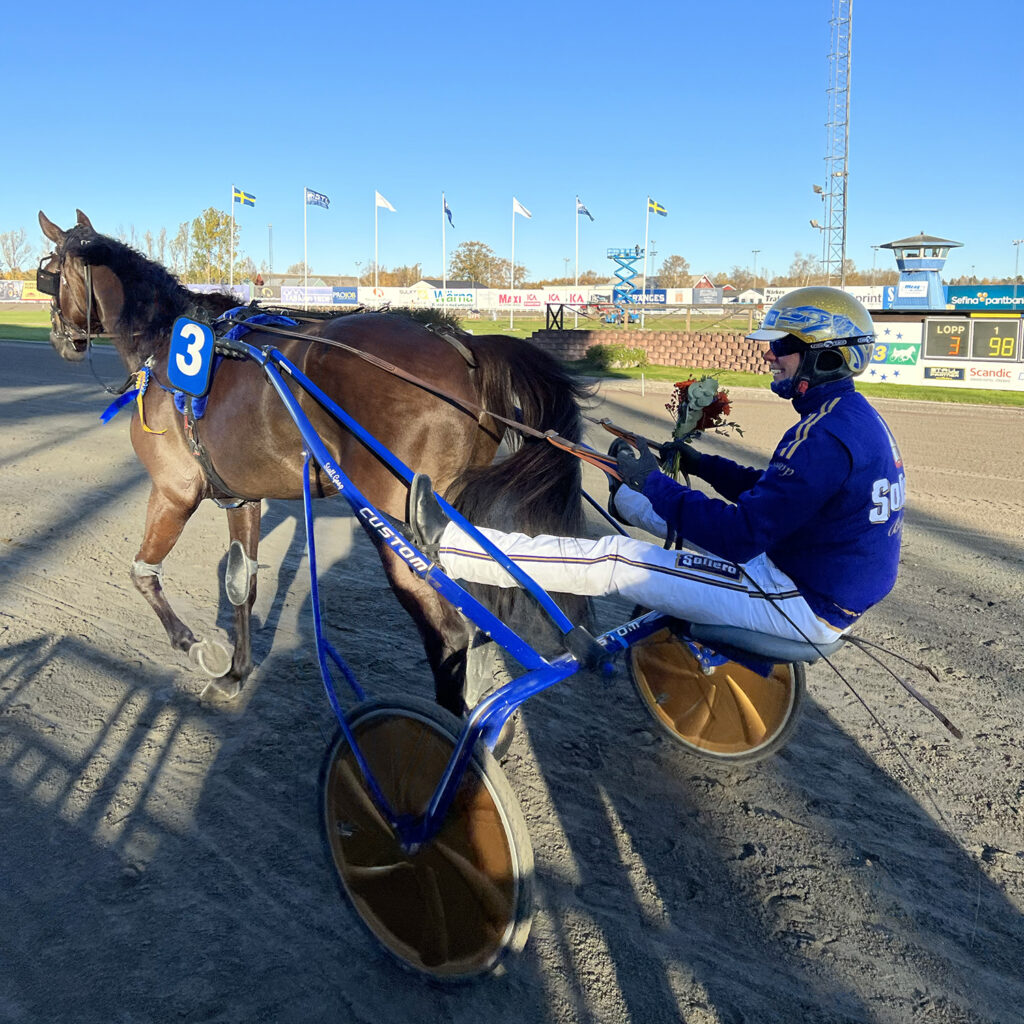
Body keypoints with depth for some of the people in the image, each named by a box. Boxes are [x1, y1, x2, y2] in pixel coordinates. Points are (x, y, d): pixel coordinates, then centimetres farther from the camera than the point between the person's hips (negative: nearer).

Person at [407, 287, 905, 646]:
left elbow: (741, 536, -28)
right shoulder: (853, 414, 8)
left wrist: (656, 483, -19)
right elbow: (772, 490, 18)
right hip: (829, 587, 9)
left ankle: (447, 544, -6)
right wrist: (700, 464, 12)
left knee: (616, 560, -11)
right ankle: (621, 494, 61)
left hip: (805, 607, -9)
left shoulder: (826, 437, -25)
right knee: (703, 517, 27)